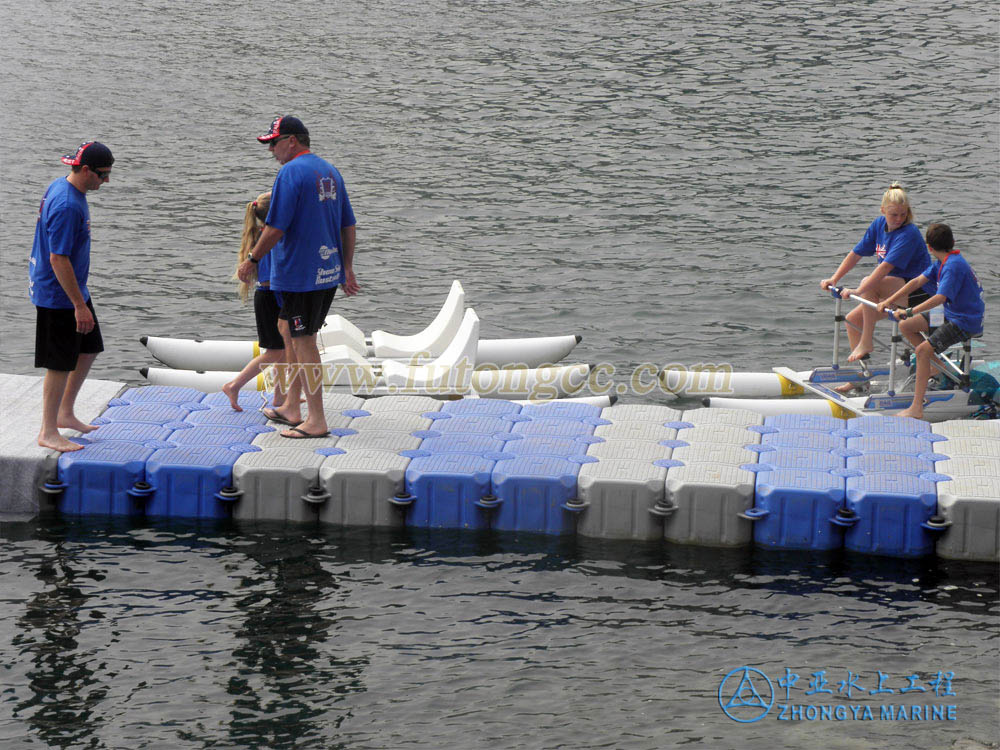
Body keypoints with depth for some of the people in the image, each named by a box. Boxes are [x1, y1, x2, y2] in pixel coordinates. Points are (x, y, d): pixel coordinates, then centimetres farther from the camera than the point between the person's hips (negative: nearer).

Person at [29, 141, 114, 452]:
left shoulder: (60, 187, 6)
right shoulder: (67, 206, -26)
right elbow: (58, 260, -26)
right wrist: (79, 305, -23)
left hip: (72, 291, 10)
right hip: (57, 296, -10)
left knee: (89, 350, 19)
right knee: (61, 365, -1)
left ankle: (65, 414, 31)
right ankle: (48, 432, 11)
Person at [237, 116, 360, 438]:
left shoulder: (290, 173, -14)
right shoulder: (330, 171, 12)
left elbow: (275, 228, -17)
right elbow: (348, 227, 15)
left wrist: (252, 260, -5)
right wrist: (347, 269, 20)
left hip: (300, 274, -9)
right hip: (329, 271, 9)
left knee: (304, 342, -2)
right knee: (288, 331, 21)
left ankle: (316, 421, 1)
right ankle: (291, 407, 27)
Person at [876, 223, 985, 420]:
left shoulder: (954, 265, -24)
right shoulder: (941, 262, 6)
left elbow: (940, 297, -34)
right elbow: (918, 281, 8)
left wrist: (910, 311, -36)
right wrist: (889, 301, 1)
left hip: (966, 322, -10)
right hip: (950, 315, 10)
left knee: (922, 350, -24)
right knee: (905, 326, 9)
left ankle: (917, 409, -27)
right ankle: (938, 366, 17)